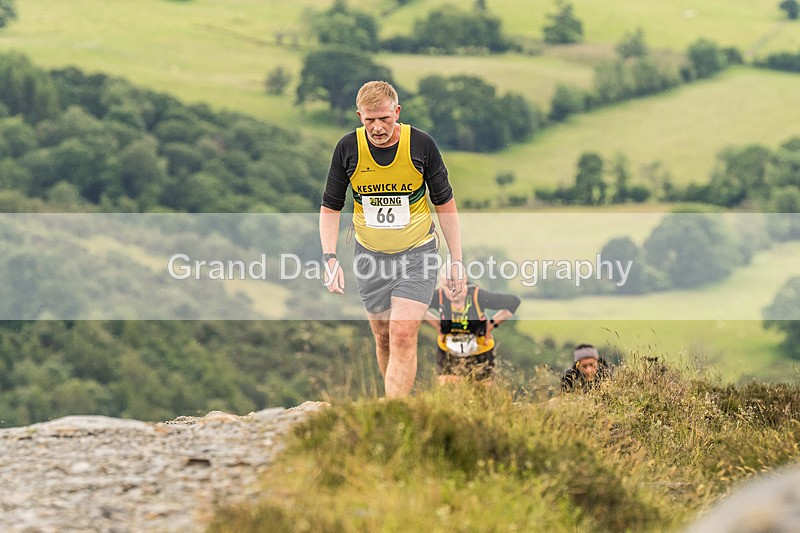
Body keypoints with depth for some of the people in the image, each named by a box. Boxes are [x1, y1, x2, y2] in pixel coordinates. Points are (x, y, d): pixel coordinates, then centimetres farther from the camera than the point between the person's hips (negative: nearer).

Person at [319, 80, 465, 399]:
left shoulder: (421, 145, -13)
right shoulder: (348, 148, -9)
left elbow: (445, 203, -2)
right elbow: (330, 207, 1)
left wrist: (456, 261, -3)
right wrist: (330, 258, -12)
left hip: (417, 253, -3)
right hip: (370, 255, 3)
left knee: (403, 336, -14)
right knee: (383, 338, 10)